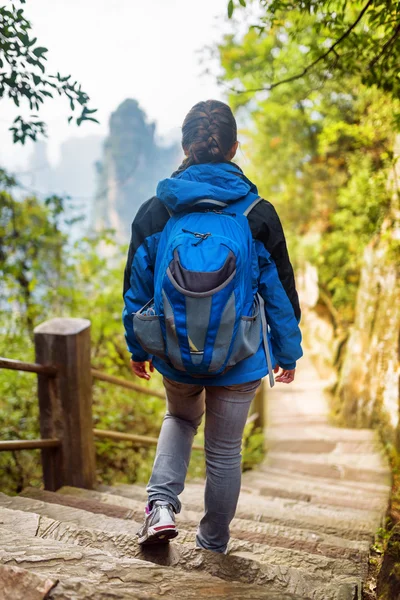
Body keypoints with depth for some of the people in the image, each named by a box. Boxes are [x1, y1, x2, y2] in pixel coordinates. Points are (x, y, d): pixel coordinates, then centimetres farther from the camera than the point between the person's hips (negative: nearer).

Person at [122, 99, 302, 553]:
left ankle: (162, 505, 14)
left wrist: (137, 347, 16)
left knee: (180, 418, 31)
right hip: (239, 361, -1)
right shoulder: (259, 215, -11)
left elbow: (137, 287, 1)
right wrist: (288, 353, 9)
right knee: (224, 450, 17)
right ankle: (214, 540, 36)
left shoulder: (154, 212, -7)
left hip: (173, 354, 2)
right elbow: (280, 291, -4)